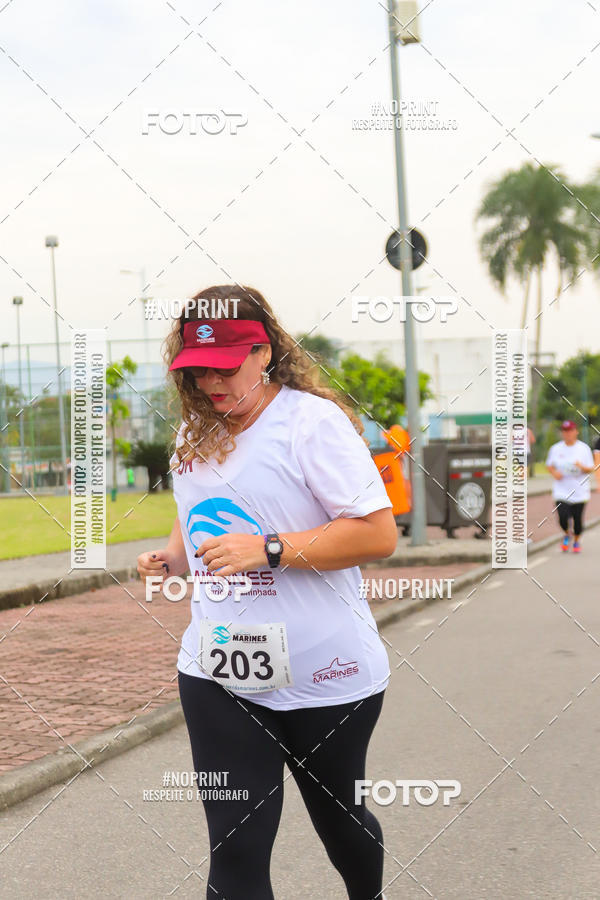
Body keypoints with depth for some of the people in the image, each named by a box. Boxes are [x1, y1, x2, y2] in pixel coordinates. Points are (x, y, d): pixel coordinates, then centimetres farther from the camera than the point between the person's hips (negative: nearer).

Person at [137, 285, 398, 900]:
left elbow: (379, 533, -18)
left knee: (339, 816, 18)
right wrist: (171, 557, 4)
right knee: (235, 850, -2)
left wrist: (269, 549, -24)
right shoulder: (195, 433, 10)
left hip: (324, 675, -4)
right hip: (217, 674, 5)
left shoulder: (312, 420, -13)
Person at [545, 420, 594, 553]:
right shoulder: (555, 448, 4)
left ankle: (576, 540, 29)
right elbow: (549, 465, 15)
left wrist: (581, 467, -19)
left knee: (578, 518, 2)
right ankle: (566, 535, 21)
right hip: (561, 491, 0)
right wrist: (554, 472, -7)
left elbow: (590, 468, 3)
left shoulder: (584, 448, 1)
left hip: (579, 491, 0)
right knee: (563, 517, -12)